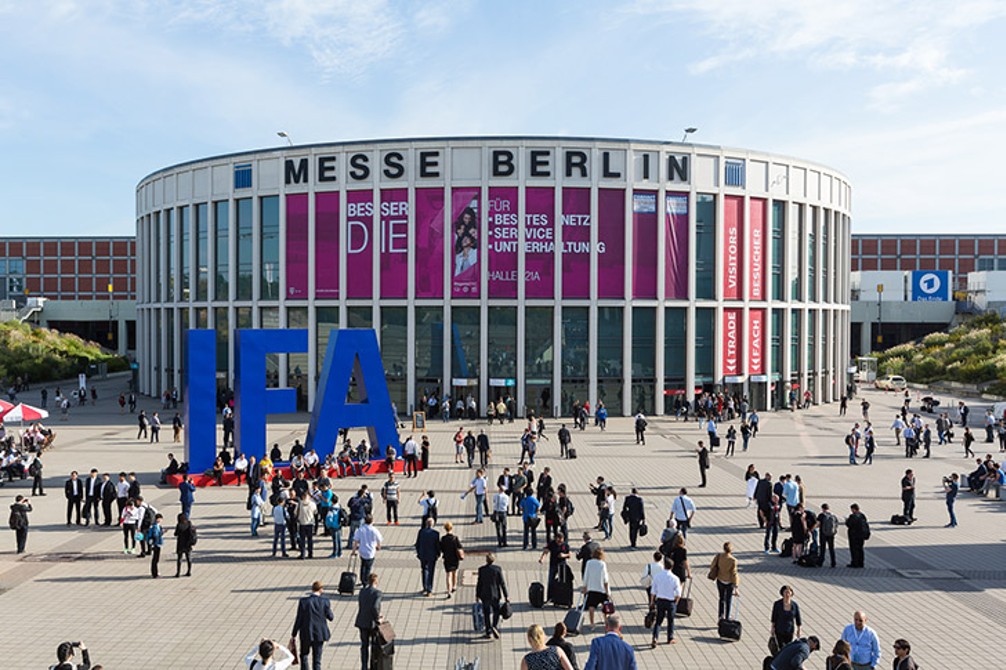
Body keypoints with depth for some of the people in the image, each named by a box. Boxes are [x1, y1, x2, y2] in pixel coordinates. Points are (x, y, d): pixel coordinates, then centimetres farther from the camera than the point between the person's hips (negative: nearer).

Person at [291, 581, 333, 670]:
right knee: (317, 659, 11)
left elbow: (299, 619, -8)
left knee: (304, 655, 21)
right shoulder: (325, 602, -10)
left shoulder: (303, 601, -12)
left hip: (306, 633, -1)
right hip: (319, 634, 1)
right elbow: (331, 617, -1)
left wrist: (294, 634, 2)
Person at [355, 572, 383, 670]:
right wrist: (378, 619, -12)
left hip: (362, 622, 5)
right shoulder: (377, 592, -16)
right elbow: (375, 607, -27)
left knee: (364, 645, 14)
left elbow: (360, 605, 5)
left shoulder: (362, 591, 3)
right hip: (372, 622, -5)